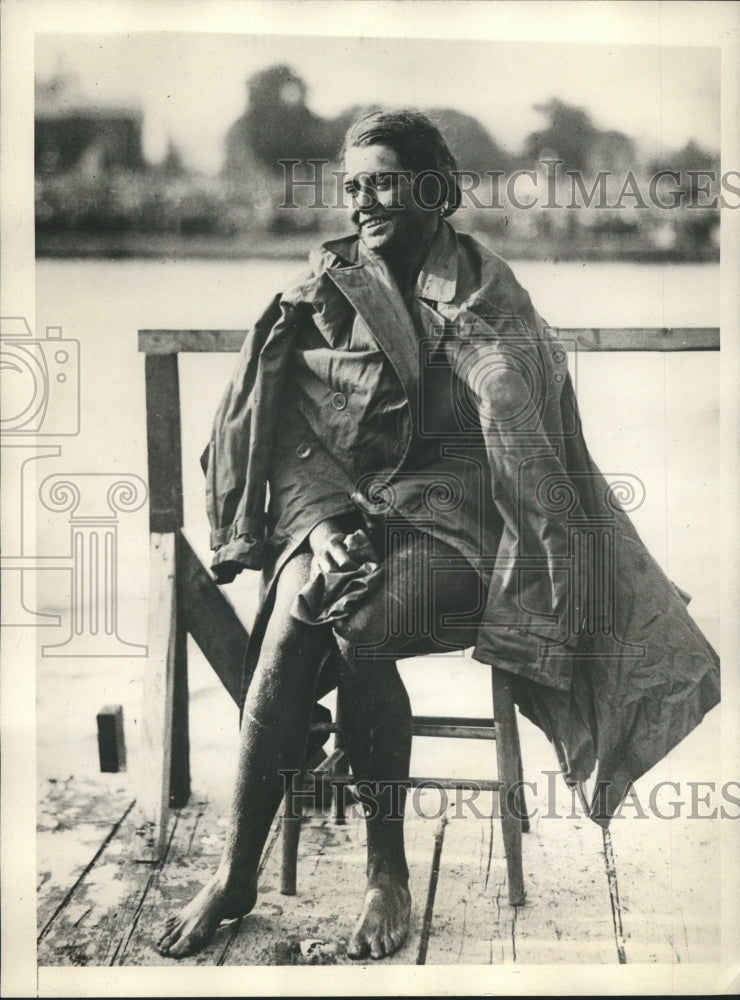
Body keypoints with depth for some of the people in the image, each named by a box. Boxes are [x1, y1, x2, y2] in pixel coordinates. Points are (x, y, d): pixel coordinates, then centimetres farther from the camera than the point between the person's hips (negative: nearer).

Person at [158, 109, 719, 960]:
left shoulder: (486, 293, 3)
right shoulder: (329, 286, 10)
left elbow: (519, 443, -6)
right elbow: (282, 426, 1)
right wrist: (321, 519, -16)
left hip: (452, 511, -2)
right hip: (344, 501, 3)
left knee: (357, 614, -33)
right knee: (296, 607, -30)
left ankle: (387, 869, -14)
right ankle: (236, 871, -21)